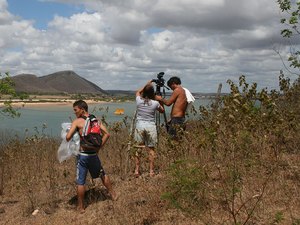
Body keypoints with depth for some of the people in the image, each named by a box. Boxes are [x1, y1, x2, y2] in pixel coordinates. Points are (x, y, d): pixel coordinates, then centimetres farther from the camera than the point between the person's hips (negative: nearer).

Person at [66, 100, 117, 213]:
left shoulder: (77, 121, -9)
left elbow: (68, 137, -17)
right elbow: (106, 134, 2)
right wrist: (99, 147, 7)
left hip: (83, 154, -5)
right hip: (94, 154, 5)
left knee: (80, 182, 7)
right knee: (102, 174, 26)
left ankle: (81, 207, 16)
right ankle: (113, 194, 40)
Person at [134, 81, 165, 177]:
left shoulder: (139, 100, -2)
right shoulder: (155, 103, -7)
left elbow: (138, 92, 21)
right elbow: (162, 110, 14)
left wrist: (146, 85, 26)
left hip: (139, 126, 1)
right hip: (151, 126, -1)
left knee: (138, 148, 8)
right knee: (151, 149, 7)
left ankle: (137, 170, 8)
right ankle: (151, 171, 9)